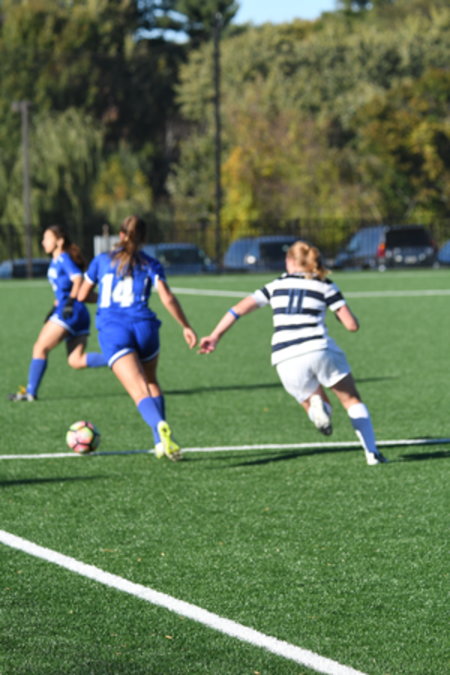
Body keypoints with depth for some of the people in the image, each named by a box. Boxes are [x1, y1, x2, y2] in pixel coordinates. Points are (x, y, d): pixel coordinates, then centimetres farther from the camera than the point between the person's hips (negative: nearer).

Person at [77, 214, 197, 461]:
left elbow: (82, 295, 20)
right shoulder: (150, 264, 9)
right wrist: (186, 327, 3)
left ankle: (160, 425, -43)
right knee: (152, 383, 25)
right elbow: (167, 298, -3)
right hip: (143, 326, 1)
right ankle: (161, 441, 14)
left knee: (140, 391, -13)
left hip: (112, 329, -1)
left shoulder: (102, 261, 13)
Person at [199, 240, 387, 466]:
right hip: (320, 349, -2)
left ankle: (316, 405, -17)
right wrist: (345, 315, 27)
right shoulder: (325, 285, 11)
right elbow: (352, 324, 5)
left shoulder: (276, 285, 18)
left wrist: (215, 336, 16)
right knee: (352, 401, 13)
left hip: (287, 361, 2)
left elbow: (239, 309, 14)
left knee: (314, 402, 20)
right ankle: (371, 452, -4)